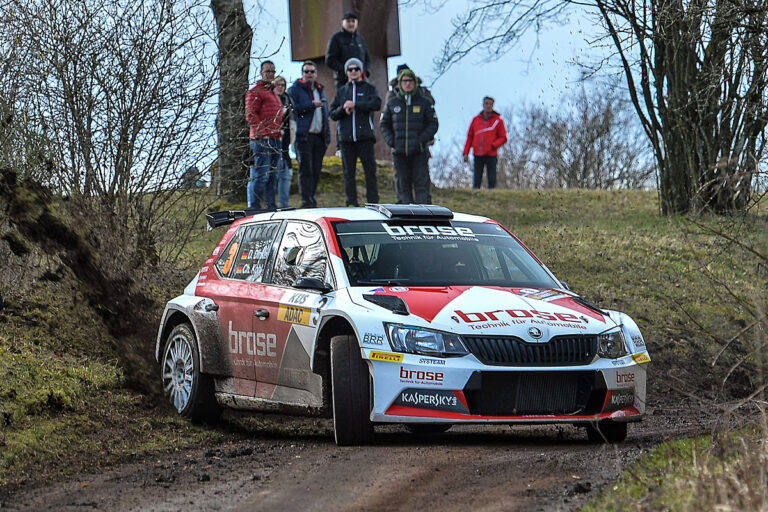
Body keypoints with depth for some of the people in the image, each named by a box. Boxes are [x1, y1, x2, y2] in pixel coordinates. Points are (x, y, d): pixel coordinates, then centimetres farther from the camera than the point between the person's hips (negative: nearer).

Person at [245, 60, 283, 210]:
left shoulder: (273, 93, 26)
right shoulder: (255, 92, -4)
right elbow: (250, 116, -12)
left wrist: (280, 130, 20)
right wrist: (264, 131, -18)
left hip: (276, 140, 9)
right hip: (262, 140, -9)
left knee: (272, 175, 11)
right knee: (260, 174, -11)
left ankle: (270, 206, 15)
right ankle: (254, 207, -10)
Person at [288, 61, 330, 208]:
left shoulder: (321, 91, 22)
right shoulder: (295, 90, 3)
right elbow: (292, 109, -12)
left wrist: (327, 135, 16)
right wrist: (311, 105, -14)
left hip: (319, 136, 6)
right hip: (304, 136, -6)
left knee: (316, 170, 5)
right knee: (306, 169, -12)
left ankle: (311, 197, 12)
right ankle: (306, 200, -16)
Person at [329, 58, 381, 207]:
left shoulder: (369, 88, 9)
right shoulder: (341, 92, 18)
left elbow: (377, 104, -10)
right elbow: (333, 114, 13)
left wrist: (355, 105, -13)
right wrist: (343, 108, -8)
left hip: (365, 136, -3)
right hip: (346, 137, 3)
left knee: (370, 169, -5)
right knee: (348, 172, 1)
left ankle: (373, 201, -2)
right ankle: (351, 203, 4)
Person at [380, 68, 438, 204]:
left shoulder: (424, 102, 5)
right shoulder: (392, 103, 10)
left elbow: (433, 124, 4)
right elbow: (384, 125, 13)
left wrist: (422, 139, -11)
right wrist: (391, 141, -4)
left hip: (419, 152, -2)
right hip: (399, 152, 2)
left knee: (422, 182, -6)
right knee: (403, 184, 4)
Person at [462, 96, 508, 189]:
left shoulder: (498, 120, 3)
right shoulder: (476, 119, 11)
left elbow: (503, 138, 4)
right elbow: (469, 137, 12)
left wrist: (493, 145, -12)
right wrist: (466, 153, 6)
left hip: (491, 155, -2)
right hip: (478, 155, 2)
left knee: (492, 180, -5)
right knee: (477, 180, 1)